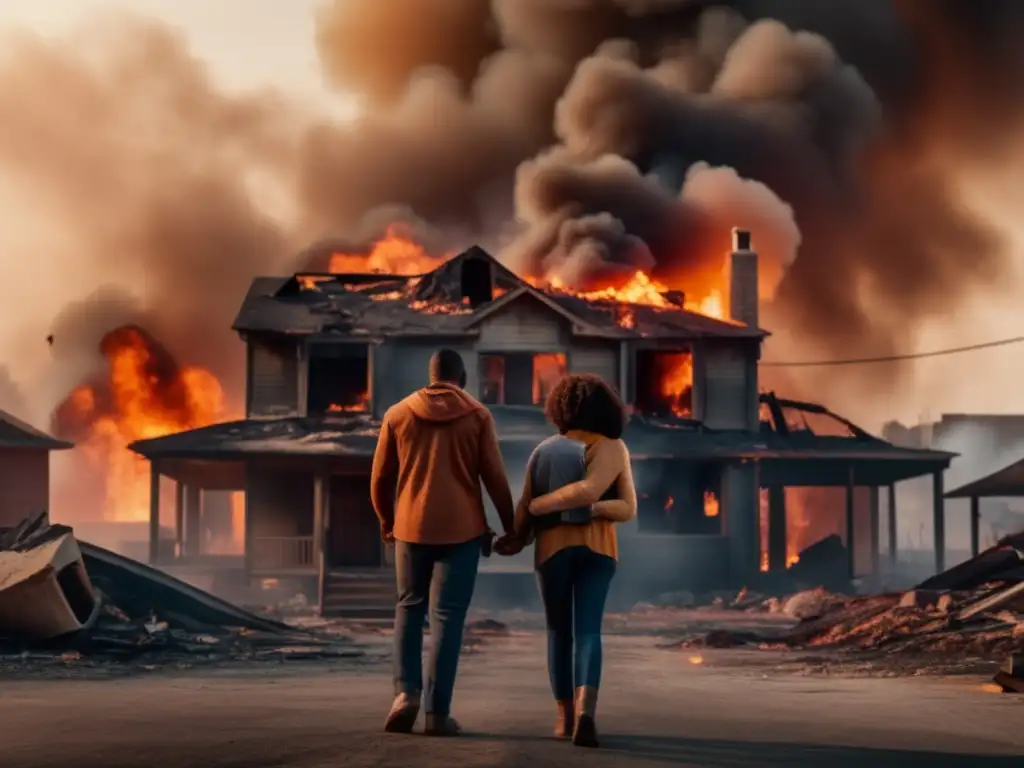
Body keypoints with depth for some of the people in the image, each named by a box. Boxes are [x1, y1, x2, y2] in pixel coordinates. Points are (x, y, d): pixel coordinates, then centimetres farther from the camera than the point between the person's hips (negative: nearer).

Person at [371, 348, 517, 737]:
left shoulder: (397, 414, 5)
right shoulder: (478, 416, 0)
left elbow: (380, 478, 8)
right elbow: (495, 478, -1)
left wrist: (387, 522, 24)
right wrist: (511, 527, 11)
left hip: (411, 527, 2)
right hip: (461, 529, -1)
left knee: (409, 608, 16)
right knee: (447, 617, 1)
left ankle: (406, 691, 0)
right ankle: (438, 711, -2)